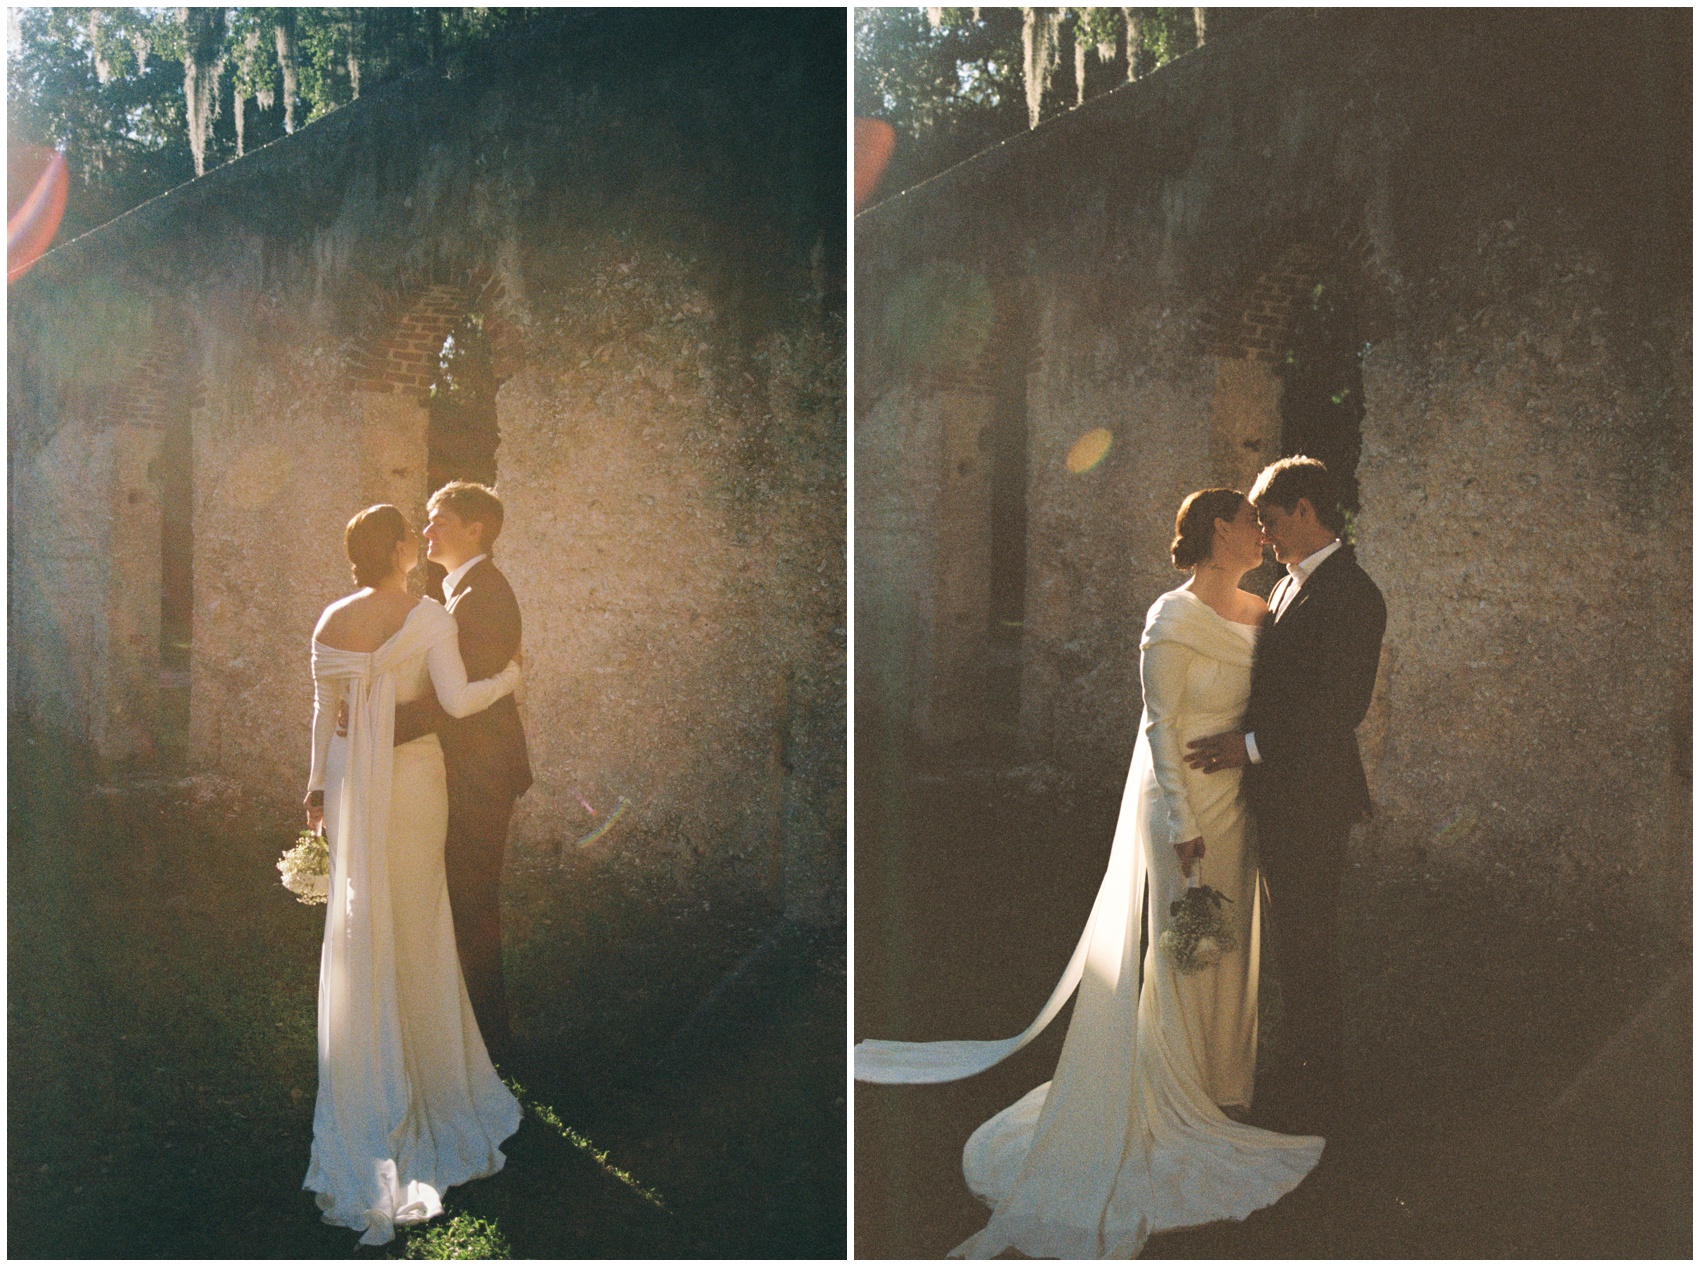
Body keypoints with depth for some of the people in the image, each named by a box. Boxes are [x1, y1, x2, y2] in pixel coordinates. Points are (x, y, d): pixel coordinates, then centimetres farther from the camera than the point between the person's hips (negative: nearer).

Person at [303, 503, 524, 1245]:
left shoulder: (333, 621, 0)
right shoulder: (429, 617, -14)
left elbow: (325, 710, 6)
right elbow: (458, 701, -22)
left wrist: (320, 783, 15)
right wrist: (509, 677, -3)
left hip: (352, 780, 4)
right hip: (414, 776, -4)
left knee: (360, 923, 13)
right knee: (415, 921, 11)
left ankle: (368, 1073, 23)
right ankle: (423, 1068, 23)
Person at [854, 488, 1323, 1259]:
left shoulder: (1258, 612, 6)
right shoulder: (1173, 622, -16)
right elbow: (1162, 729, -15)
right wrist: (1184, 827, -16)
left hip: (1240, 799, 7)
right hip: (1186, 799, -7)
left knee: (1231, 934, 16)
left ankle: (1223, 1070, 33)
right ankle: (1178, 1086, 22)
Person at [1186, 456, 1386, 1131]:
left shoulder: (1350, 594, -17)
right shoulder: (1288, 586, 14)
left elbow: (1342, 705, -23)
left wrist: (1252, 745, -23)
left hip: (1312, 800, -9)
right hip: (1277, 796, 9)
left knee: (1307, 946, 2)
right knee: (1292, 942, 18)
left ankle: (1317, 1098, 17)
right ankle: (1306, 1068, 32)